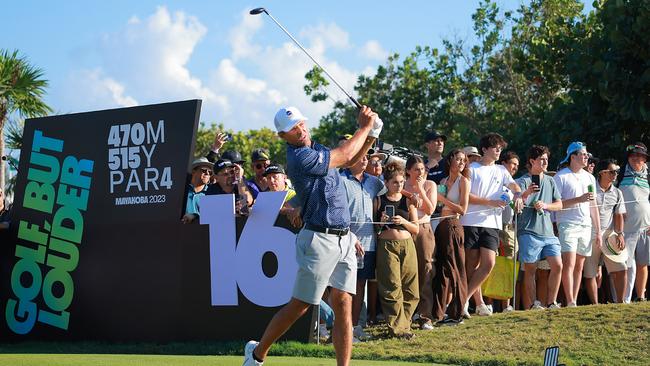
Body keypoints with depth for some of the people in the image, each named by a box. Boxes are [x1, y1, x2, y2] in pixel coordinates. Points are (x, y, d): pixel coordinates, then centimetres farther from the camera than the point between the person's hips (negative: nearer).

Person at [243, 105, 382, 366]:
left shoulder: (315, 148, 14)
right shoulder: (299, 157, -15)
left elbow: (350, 160, 26)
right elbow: (344, 155, -13)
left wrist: (371, 135, 10)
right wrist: (364, 126, 0)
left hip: (344, 239, 8)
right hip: (320, 239, -8)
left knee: (343, 304, 1)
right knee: (299, 306, -1)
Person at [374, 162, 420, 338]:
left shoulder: (408, 201, 10)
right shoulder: (378, 201, 4)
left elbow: (416, 229, 9)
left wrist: (403, 221, -9)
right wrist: (380, 222, -11)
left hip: (407, 245, 3)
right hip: (387, 246, -3)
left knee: (410, 289, 1)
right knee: (392, 288, -8)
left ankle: (403, 322, 15)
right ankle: (397, 327, -2)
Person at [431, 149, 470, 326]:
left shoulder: (463, 181, -1)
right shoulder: (443, 181, 16)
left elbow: (463, 209, -8)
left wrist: (442, 199, -10)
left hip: (453, 226, -6)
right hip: (441, 226, 6)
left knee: (454, 270, -4)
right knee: (440, 269, 6)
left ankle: (456, 314, 0)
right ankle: (438, 313, 12)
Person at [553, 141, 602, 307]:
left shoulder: (589, 178, 16)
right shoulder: (561, 177, -3)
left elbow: (593, 206, 18)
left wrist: (598, 231, 14)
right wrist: (579, 199, -19)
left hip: (586, 226, 6)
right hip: (567, 225, -6)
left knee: (579, 266, 7)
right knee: (569, 264, -14)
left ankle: (574, 302, 11)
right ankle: (570, 303, -16)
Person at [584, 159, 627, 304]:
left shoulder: (617, 193, 11)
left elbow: (618, 215, 13)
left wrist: (620, 234, 0)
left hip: (609, 235, 4)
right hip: (590, 236, -4)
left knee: (621, 269, -4)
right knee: (590, 274, -1)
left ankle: (619, 302, 6)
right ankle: (595, 305, 7)